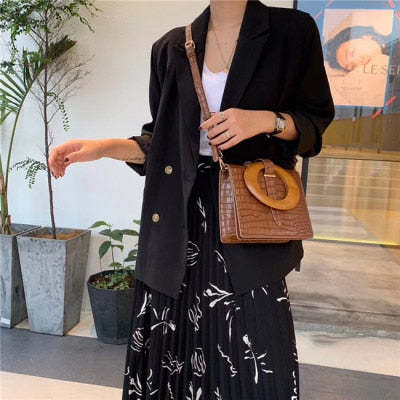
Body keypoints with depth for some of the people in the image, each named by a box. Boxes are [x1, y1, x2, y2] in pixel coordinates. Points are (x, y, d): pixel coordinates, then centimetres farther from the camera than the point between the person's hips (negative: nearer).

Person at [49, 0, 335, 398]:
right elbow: (161, 141, 12)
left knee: (255, 358, -1)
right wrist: (103, 147, -2)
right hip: (183, 214, 3)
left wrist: (265, 120, -13)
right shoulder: (171, 48, 10)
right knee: (179, 340, 9)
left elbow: (316, 120, 6)